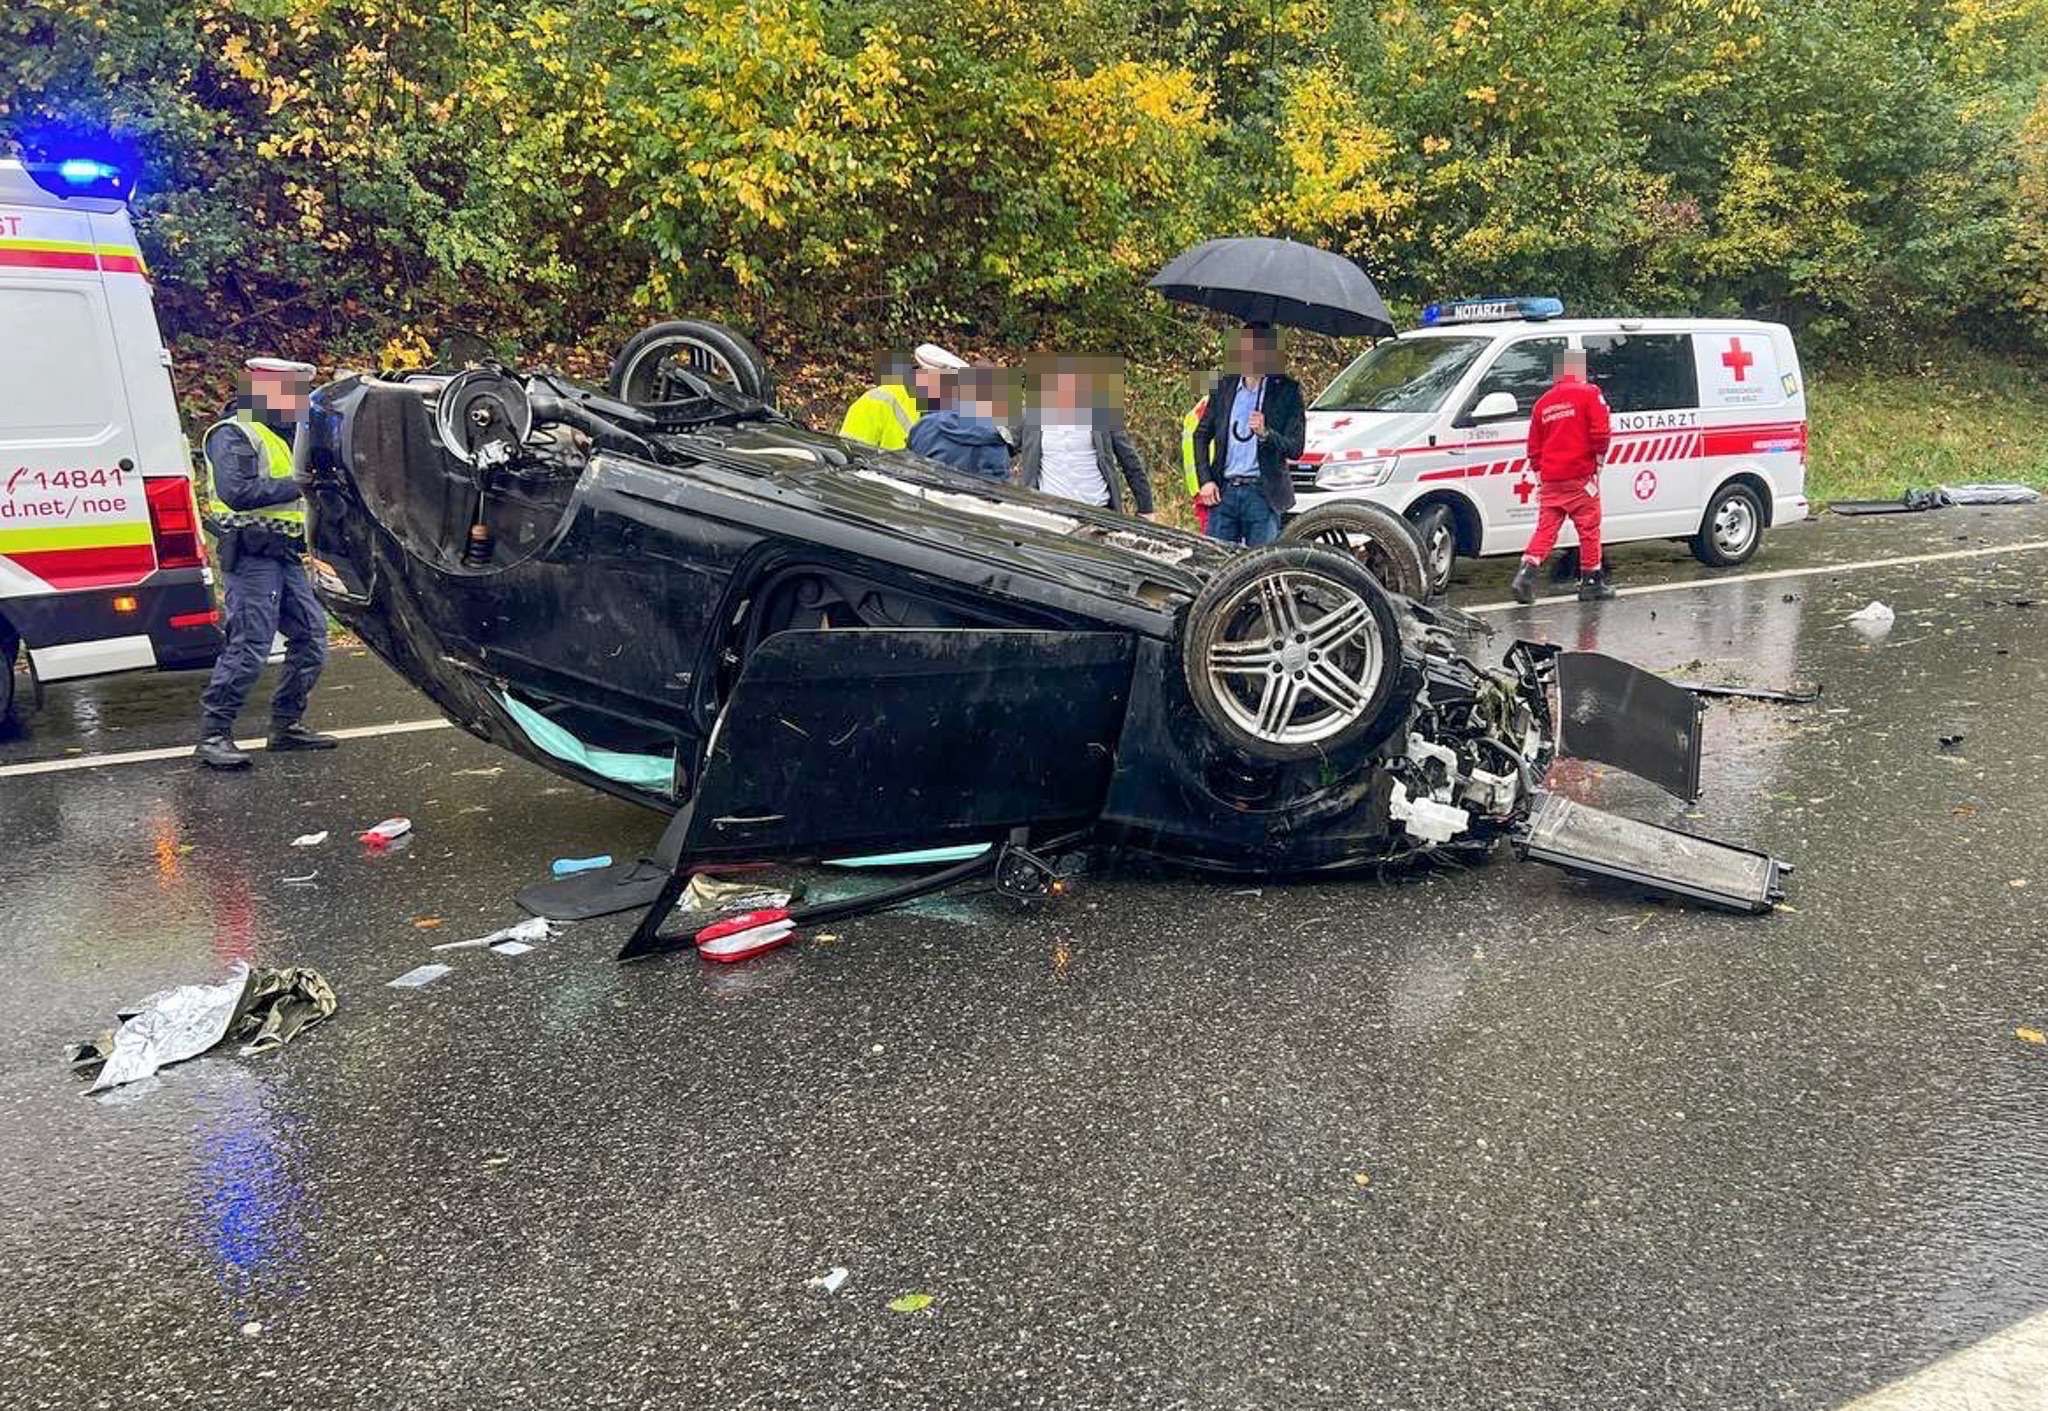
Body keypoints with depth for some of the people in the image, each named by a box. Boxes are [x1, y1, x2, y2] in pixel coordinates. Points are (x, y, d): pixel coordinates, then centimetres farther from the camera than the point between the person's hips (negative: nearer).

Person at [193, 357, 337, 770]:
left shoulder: (277, 435, 22)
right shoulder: (233, 435, -10)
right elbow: (235, 491, -24)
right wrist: (290, 486, -18)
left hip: (283, 555, 10)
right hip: (252, 555, -10)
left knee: (311, 634, 10)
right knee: (249, 646, -12)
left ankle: (286, 725, 19)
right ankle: (213, 735, -3)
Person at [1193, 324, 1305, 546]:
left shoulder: (1287, 390, -2)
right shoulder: (1224, 386, 8)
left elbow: (1295, 448, -5)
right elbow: (1202, 435, 15)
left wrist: (1265, 433, -22)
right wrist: (1205, 480, 5)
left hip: (1263, 495, -3)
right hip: (1223, 492, 3)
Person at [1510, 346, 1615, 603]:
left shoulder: (1543, 401, 13)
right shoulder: (1589, 394, -4)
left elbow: (1533, 446, 16)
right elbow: (1601, 433, -12)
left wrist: (1539, 474, 24)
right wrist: (1599, 458, 5)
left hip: (1550, 479, 5)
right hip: (1580, 477, -5)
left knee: (1545, 528, 7)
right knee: (1589, 528, 5)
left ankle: (1526, 573, -9)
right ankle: (1591, 582, 11)